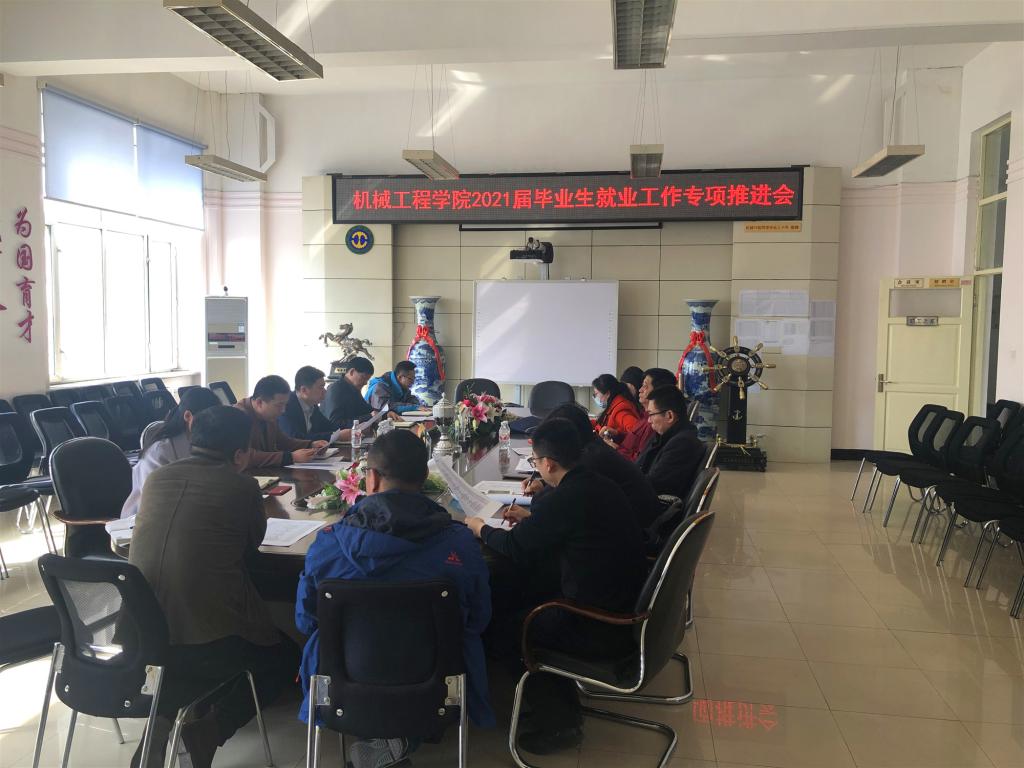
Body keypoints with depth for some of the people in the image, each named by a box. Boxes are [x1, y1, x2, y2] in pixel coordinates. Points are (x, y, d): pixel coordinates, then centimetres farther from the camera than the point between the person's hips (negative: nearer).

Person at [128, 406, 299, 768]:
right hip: (207, 640, -6)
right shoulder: (242, 487, -8)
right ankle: (208, 729, 4)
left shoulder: (157, 477, 7)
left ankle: (168, 712, 17)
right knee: (284, 656, 21)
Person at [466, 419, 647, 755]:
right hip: (630, 608, 9)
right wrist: (532, 516, 29)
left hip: (604, 631, -9)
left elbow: (515, 548, -8)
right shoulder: (604, 487, 3)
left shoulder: (562, 499, -22)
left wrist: (480, 528, 11)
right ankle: (563, 702, 29)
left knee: (500, 623, 8)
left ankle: (557, 721, 17)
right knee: (530, 596, 23)